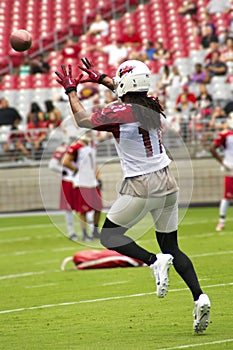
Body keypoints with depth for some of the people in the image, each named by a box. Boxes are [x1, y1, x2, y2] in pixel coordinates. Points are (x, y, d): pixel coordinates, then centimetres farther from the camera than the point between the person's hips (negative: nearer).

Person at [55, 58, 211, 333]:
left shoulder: (118, 114, -14)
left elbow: (82, 120, 0)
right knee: (171, 247, 13)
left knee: (109, 236, 11)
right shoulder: (152, 106, 5)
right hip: (167, 183, 6)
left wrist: (71, 90, 14)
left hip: (141, 187, -6)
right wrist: (99, 78, 36)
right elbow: (131, 94, 28)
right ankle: (199, 297, -6)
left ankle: (155, 261, -13)